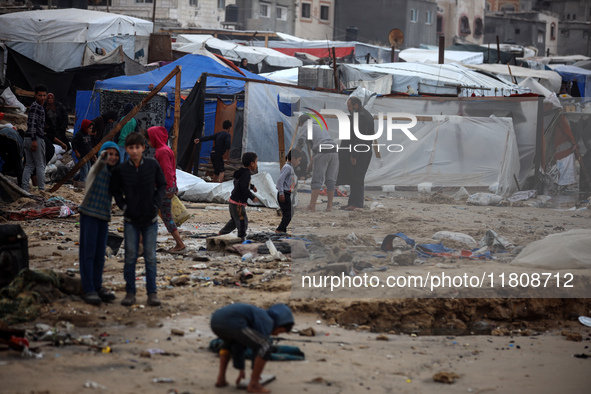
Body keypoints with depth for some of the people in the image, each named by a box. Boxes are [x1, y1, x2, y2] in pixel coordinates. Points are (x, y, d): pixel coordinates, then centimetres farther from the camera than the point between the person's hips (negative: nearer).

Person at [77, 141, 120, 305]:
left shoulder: (113, 174, 10)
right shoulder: (97, 169, -8)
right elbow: (98, 166, -33)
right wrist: (102, 158, -56)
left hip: (104, 217, 6)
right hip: (89, 213, -6)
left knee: (100, 253, 9)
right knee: (88, 253, -5)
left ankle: (97, 287, 18)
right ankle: (89, 290, -5)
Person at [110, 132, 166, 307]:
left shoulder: (152, 165, -6)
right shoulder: (120, 169, -6)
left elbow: (162, 185, 6)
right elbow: (114, 190, 8)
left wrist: (156, 204, -5)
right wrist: (123, 205, -3)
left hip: (150, 219, 0)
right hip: (131, 220, 0)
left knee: (150, 257, 3)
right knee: (130, 256, 3)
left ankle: (152, 292, 10)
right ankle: (130, 292, 11)